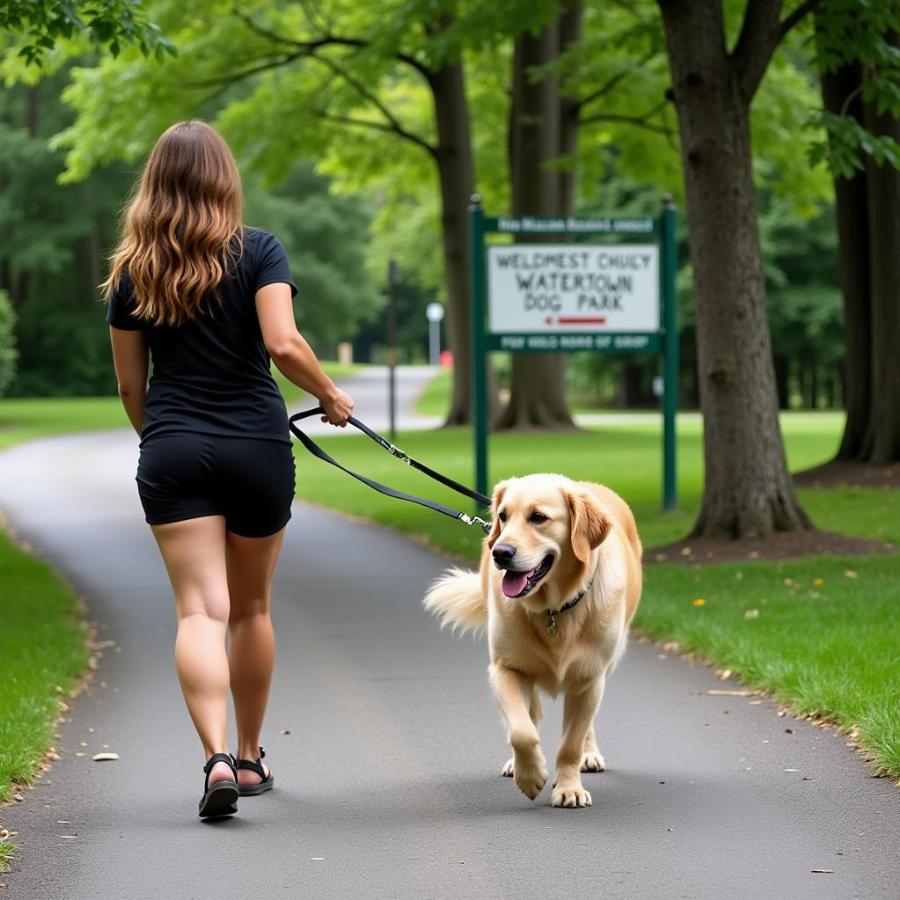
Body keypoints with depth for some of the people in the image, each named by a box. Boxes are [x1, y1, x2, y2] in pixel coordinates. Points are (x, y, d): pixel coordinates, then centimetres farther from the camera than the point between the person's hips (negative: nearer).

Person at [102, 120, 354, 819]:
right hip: (257, 446, 0)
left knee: (199, 610, -5)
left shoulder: (134, 270, 5)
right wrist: (329, 394, 2)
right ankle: (250, 757, 28)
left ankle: (218, 756, -24)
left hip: (173, 449, 1)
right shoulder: (259, 251, -4)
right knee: (251, 607, 16)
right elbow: (283, 344, -15)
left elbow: (130, 384, 10)